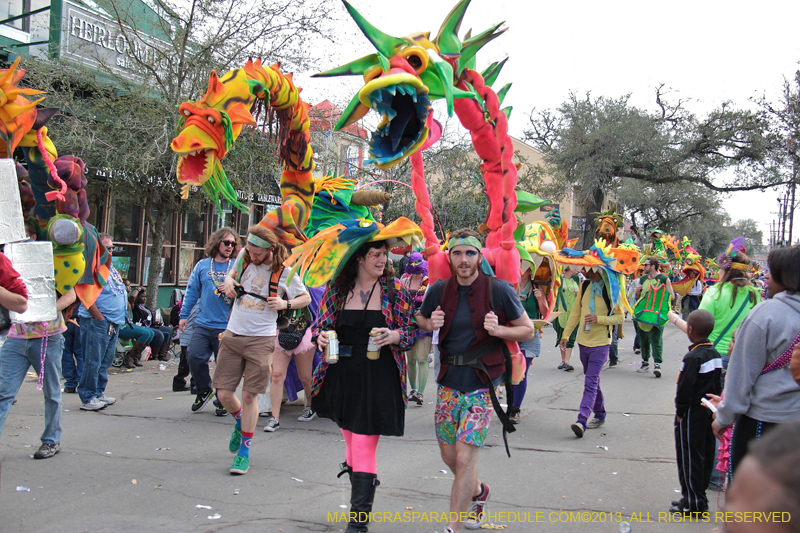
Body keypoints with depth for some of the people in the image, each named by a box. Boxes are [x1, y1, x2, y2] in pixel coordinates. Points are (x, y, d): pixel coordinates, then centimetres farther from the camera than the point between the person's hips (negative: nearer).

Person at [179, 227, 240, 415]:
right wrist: (184, 315, 10)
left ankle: (222, 401, 21)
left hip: (227, 326, -2)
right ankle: (204, 391, 17)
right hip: (203, 324, 2)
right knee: (194, 356, -8)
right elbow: (192, 291, 13)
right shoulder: (202, 265, 9)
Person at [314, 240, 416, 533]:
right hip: (341, 377, 4)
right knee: (350, 441, 16)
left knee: (363, 448, -6)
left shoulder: (395, 290, -1)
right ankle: (363, 494, 39)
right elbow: (321, 323, 13)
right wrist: (321, 335, -9)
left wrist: (396, 336, -19)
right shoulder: (336, 288, 4)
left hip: (378, 380, -3)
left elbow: (412, 330, 2)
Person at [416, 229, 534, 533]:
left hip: (482, 383, -4)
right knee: (449, 455, 14)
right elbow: (419, 320, 19)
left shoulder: (499, 291, -8)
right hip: (449, 381, 4)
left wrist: (498, 330, -18)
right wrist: (431, 323, -3)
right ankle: (478, 491, 45)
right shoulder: (439, 290, 2)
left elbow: (528, 331, 0)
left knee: (465, 457, -10)